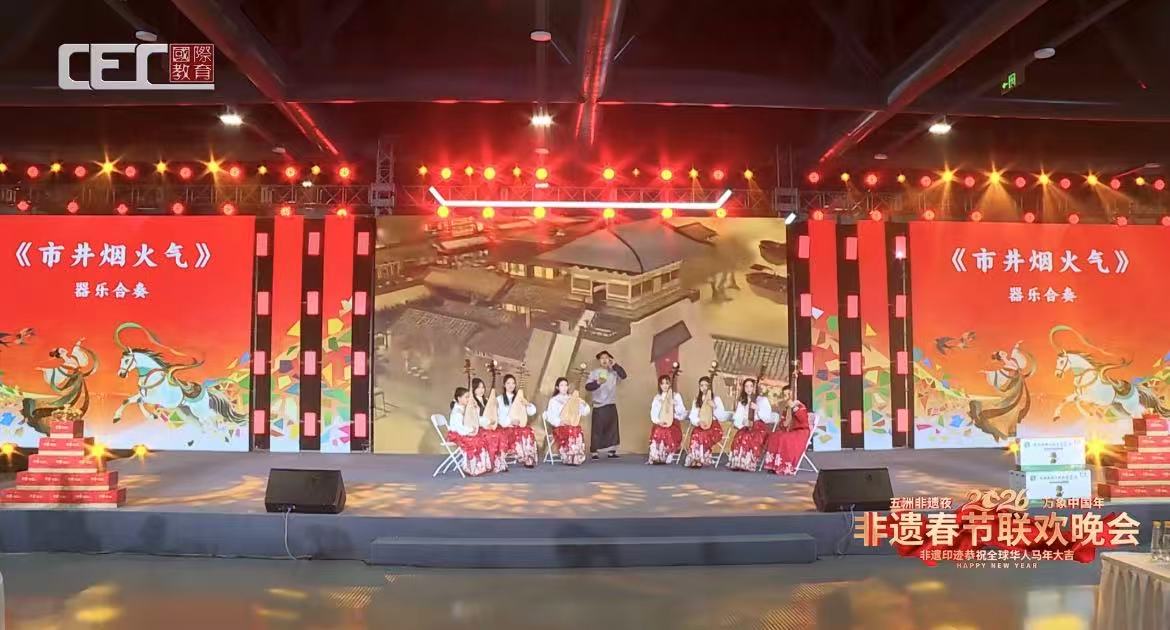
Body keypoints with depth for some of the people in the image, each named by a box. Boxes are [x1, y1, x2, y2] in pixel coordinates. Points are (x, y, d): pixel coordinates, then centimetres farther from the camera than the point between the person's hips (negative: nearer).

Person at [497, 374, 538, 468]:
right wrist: (507, 423, -17)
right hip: (506, 427, -3)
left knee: (528, 431, -31)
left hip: (519, 425, 3)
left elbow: (532, 412, 14)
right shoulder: (499, 399, 11)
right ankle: (524, 458, -30)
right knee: (518, 433, -36)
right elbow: (495, 415, -1)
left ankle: (529, 458, -30)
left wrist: (528, 404, -7)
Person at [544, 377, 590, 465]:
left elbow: (586, 412, 13)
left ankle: (578, 458, -24)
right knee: (569, 433, -36)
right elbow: (550, 416, 0)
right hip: (559, 426, -3)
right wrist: (559, 421, -18)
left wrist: (582, 403, -6)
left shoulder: (573, 399, 19)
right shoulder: (554, 400, 10)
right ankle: (568, 458, -28)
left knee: (578, 432, -33)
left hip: (573, 425, 3)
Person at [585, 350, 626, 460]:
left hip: (611, 405, 4)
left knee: (612, 428, 4)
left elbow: (623, 375, -8)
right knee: (597, 429, -6)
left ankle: (611, 452, 10)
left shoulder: (613, 373, 11)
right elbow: (587, 387, -7)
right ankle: (594, 453, -4)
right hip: (599, 406, -3)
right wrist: (597, 382, -22)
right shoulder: (594, 373, 3)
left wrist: (615, 365, -12)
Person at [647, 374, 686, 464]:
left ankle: (666, 457, -22)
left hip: (673, 423, -1)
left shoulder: (676, 396, 8)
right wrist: (658, 421, -13)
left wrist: (674, 404, -13)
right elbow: (653, 413, 6)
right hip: (660, 423, 2)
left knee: (668, 433, -34)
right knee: (657, 432, -32)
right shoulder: (657, 398, 15)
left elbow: (683, 412, 1)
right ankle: (655, 457, -27)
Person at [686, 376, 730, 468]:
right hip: (700, 425, 3)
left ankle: (701, 460, -23)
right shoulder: (697, 399, 12)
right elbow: (692, 415, 7)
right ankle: (694, 459, -25)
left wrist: (714, 407, -18)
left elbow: (722, 416, -4)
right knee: (696, 434, -31)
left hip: (714, 425, -3)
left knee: (703, 435, -34)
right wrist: (697, 421, -13)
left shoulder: (716, 398, 2)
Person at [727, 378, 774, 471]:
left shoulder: (763, 400, 11)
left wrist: (757, 409, -12)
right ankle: (737, 463, -32)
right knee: (739, 437, -34)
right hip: (745, 427, 3)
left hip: (759, 427, -3)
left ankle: (749, 464, -34)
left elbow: (767, 417, 1)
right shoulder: (741, 402, 21)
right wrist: (741, 425, -10)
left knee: (749, 438, -37)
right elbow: (737, 417, 11)